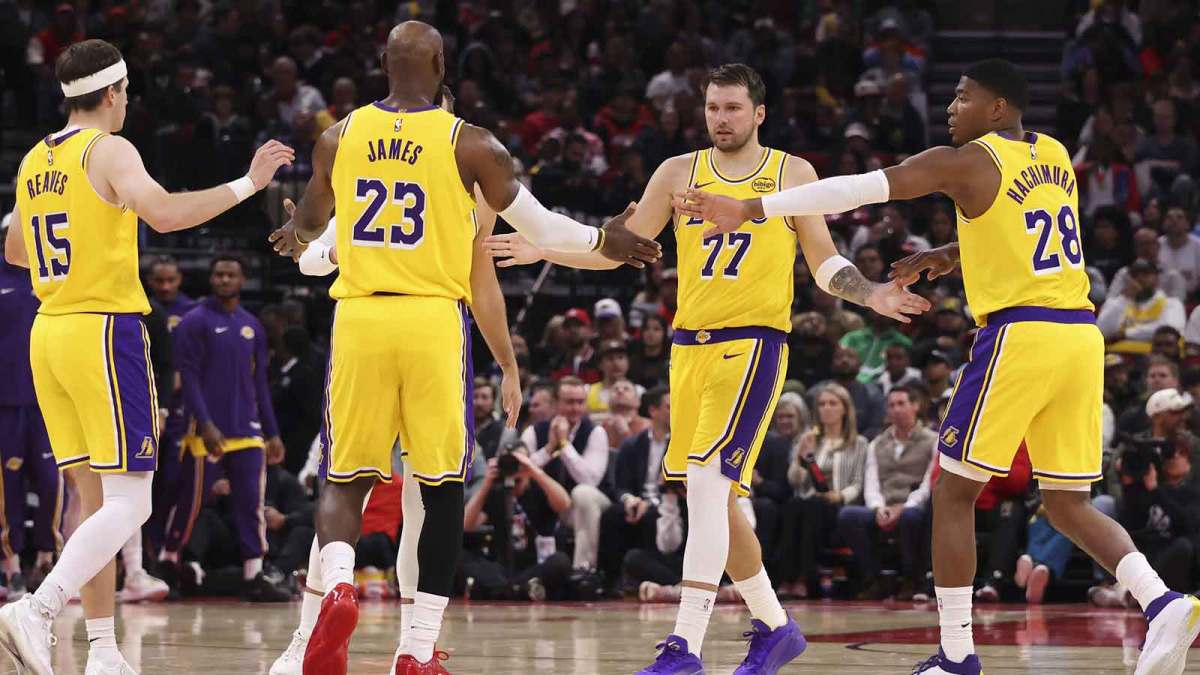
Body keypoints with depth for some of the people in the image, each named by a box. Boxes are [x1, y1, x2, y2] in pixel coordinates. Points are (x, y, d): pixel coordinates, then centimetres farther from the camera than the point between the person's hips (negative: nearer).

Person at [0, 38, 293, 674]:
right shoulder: (108, 150, -8)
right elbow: (163, 213, -25)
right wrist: (247, 184, -18)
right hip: (104, 329, -8)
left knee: (96, 499, 11)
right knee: (128, 503, -8)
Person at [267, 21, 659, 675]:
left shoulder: (338, 137, 7)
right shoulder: (469, 145, -1)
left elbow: (308, 223, 25)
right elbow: (536, 224, 9)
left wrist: (293, 238, 50)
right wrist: (604, 240, 28)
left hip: (358, 317, 2)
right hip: (433, 322, -2)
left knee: (345, 479, 10)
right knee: (443, 490, 8)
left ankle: (336, 585, -21)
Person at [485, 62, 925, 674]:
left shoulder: (792, 174, 4)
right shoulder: (679, 172, 11)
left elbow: (824, 262, 8)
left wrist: (870, 295, -9)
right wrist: (545, 250, 0)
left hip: (752, 344, -5)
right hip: (689, 345, 5)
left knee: (707, 483, -18)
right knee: (711, 498, 9)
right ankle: (774, 625, 27)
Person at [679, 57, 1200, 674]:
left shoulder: (965, 162, -4)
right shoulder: (1055, 156, 16)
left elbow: (858, 189, -10)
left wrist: (752, 209, -9)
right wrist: (949, 256, 29)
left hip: (1018, 334, -7)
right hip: (1080, 335, 7)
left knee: (953, 494, 5)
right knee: (1069, 506, 11)